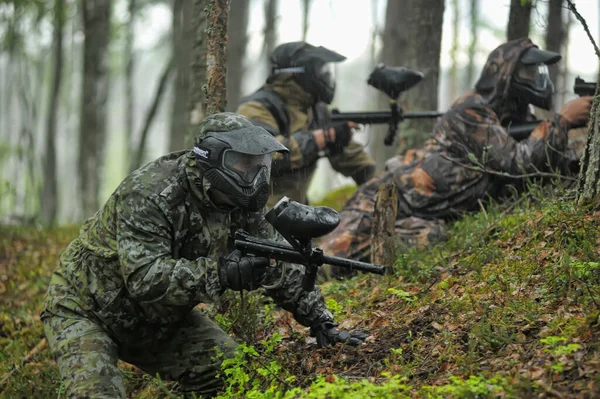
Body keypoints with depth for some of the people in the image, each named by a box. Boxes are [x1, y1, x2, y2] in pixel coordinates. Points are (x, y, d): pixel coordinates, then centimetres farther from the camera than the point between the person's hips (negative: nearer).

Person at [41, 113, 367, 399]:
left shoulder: (242, 205, -7)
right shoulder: (150, 193, -30)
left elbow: (279, 266, 1)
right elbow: (145, 276, -40)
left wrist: (321, 322, -5)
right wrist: (221, 272, -47)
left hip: (159, 319, 7)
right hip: (85, 310, -7)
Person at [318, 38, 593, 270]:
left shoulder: (516, 118, 10)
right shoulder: (472, 112, -17)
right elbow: (518, 162, -24)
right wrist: (563, 119, -22)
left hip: (429, 219, 9)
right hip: (392, 197, -9)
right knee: (328, 262, -18)